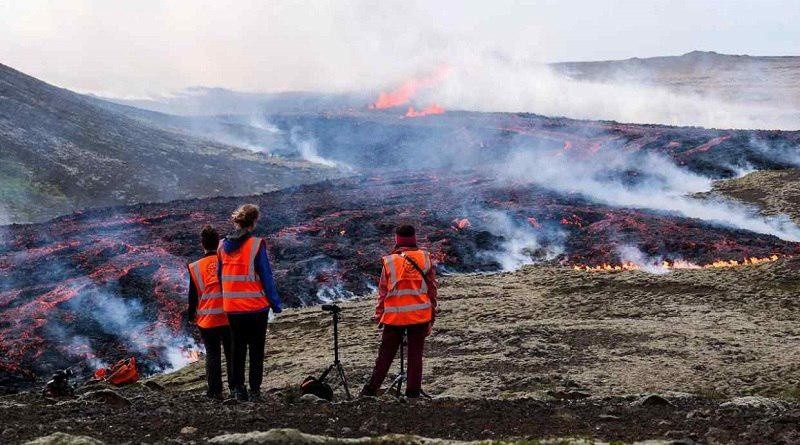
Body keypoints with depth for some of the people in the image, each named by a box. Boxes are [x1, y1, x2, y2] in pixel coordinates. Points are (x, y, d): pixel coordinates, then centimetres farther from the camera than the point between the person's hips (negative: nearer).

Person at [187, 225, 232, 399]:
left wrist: (191, 316, 14)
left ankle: (215, 390, 4)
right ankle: (235, 387, 15)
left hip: (207, 319, -1)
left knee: (212, 355, 6)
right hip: (229, 317, 1)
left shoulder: (195, 267, -6)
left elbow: (193, 295, 0)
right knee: (231, 354, 12)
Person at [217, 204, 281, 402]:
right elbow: (266, 277, -11)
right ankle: (254, 391, 2)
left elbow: (220, 276, 10)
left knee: (237, 349, 13)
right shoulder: (256, 245, -12)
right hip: (256, 306, -4)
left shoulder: (223, 246, 4)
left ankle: (238, 390, 15)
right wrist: (276, 304, -4)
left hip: (231, 307, 4)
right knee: (256, 350, 4)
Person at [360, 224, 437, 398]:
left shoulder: (389, 261, -2)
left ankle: (372, 388, 11)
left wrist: (379, 313, 11)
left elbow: (382, 290, 2)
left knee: (385, 354, 10)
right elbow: (432, 288, 3)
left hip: (394, 315, 0)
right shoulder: (425, 259, 0)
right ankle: (413, 391, 6)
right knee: (415, 354, 6)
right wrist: (432, 316, 10)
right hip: (420, 315, 0)